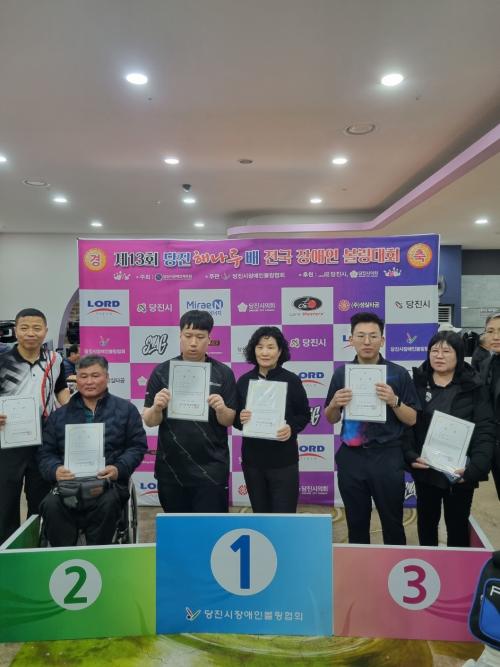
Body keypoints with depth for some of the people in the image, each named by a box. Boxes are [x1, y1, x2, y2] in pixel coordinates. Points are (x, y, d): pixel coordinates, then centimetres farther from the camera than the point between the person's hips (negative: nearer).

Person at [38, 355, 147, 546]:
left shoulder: (125, 409, 12)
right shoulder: (59, 415, 19)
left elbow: (137, 446, 6)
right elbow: (46, 453, 13)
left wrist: (119, 469, -13)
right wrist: (55, 470, -10)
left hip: (110, 482, -2)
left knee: (107, 504, -34)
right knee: (51, 505, -29)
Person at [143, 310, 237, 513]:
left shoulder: (223, 373, -3)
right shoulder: (162, 372, -1)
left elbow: (229, 421, -1)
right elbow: (149, 421, -2)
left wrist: (221, 409, -22)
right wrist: (157, 407, -23)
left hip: (211, 467, -1)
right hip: (170, 467, 2)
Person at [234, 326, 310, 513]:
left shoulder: (291, 380, -5)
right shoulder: (244, 381, 1)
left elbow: (304, 415, 1)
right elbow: (234, 417, 8)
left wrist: (291, 428, -18)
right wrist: (240, 419, -14)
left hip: (283, 460, -3)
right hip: (252, 459, 3)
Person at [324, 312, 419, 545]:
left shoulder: (398, 373, -3)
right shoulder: (341, 373, 3)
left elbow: (412, 420, -1)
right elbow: (331, 419, 9)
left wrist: (393, 401, -19)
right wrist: (334, 404, -13)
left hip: (387, 456, -2)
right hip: (351, 457, 2)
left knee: (392, 523, 8)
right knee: (356, 523, 15)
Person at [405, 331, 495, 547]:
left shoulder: (474, 387, -4)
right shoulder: (417, 383, -1)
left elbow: (485, 431, -9)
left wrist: (475, 468, -20)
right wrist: (410, 456, -16)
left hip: (460, 471, -1)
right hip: (425, 469, 2)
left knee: (458, 525, 12)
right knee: (426, 521, 17)